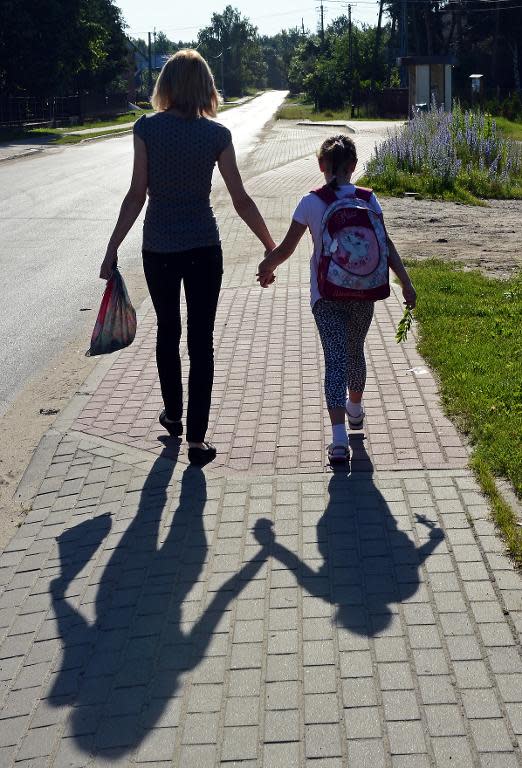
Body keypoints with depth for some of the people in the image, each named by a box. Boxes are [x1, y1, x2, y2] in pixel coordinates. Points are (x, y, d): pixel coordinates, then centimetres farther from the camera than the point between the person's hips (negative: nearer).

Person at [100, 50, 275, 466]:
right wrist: (271, 246, 5)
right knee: (201, 341, 4)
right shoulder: (217, 134, -6)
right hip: (203, 248, -1)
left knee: (168, 330, 20)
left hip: (158, 248, 1)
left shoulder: (147, 128, -8)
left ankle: (173, 416, 36)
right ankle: (196, 439, 4)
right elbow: (241, 200, -5)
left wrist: (113, 248, -3)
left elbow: (137, 194, -10)